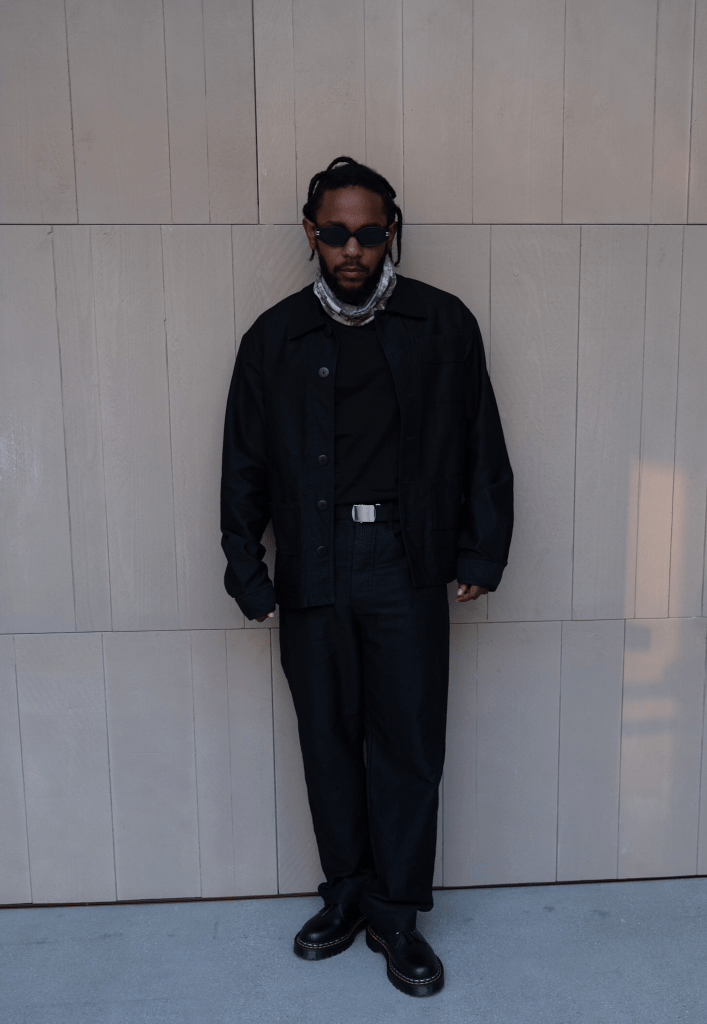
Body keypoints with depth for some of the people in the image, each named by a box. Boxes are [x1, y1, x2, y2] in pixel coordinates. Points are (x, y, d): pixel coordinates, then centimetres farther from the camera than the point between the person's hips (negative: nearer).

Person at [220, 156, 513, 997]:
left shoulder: (443, 325, 3)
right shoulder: (274, 336, 6)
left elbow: (480, 446, 6)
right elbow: (244, 463, 8)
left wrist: (482, 551, 2)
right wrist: (247, 573, 5)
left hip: (407, 569, -1)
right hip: (312, 572, 2)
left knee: (410, 746, 5)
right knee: (328, 739, 12)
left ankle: (396, 914, 25)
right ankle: (346, 895, 33)